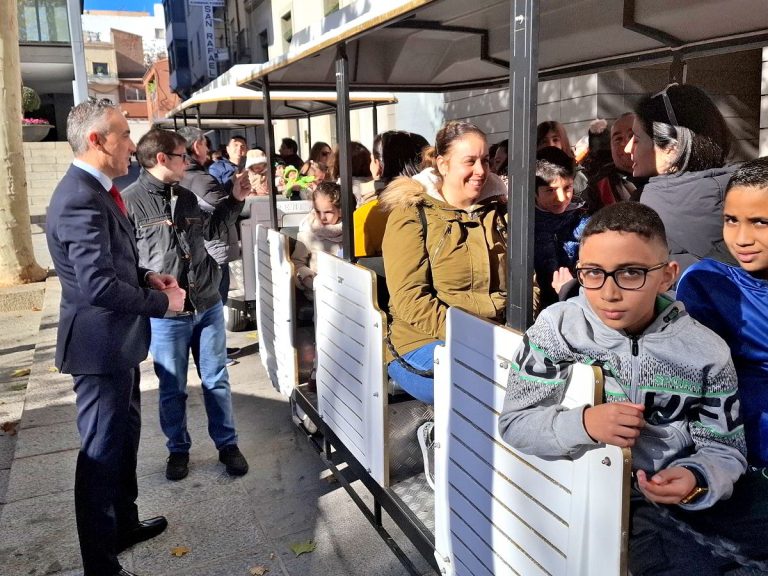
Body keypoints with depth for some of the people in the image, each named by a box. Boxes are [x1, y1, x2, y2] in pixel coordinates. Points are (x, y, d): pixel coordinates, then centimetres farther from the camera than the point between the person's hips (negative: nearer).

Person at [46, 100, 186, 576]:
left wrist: (147, 276, 4)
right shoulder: (82, 199, -24)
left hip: (117, 338, 11)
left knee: (125, 434, 23)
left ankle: (125, 523, 43)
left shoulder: (95, 189, 9)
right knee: (103, 449, 2)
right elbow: (100, 285, -31)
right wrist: (162, 301, -18)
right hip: (101, 342, -11)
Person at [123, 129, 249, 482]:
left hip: (208, 307, 5)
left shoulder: (188, 198, 8)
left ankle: (227, 444, 27)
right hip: (166, 316, -5)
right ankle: (178, 449, 31)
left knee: (217, 381, 13)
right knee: (172, 389, 11)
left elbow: (209, 238, 20)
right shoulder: (130, 202, -11)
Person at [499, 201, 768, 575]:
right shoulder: (557, 328, -10)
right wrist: (583, 424, -25)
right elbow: (514, 423, -8)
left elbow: (725, 448, 1)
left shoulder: (705, 351, -4)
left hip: (697, 498, 3)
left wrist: (698, 479, -22)